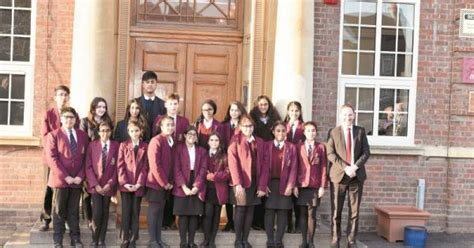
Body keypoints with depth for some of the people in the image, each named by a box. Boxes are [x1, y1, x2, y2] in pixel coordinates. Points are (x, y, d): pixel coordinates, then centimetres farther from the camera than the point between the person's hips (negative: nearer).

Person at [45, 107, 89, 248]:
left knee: (74, 211, 10)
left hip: (77, 180, 3)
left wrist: (81, 176, -7)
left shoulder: (83, 136, 8)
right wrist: (65, 177, -15)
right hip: (60, 179, -2)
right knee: (59, 211, 6)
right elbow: (51, 159, -10)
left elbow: (86, 158, 6)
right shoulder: (53, 135, -2)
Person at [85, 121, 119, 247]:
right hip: (95, 185, -1)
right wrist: (95, 184, -11)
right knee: (97, 212, -8)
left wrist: (110, 184, -10)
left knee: (105, 212, 5)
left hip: (108, 185, 1)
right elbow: (88, 166, -2)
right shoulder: (92, 145, 1)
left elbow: (117, 167, -1)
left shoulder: (116, 145, 1)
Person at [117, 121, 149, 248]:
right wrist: (124, 182, -11)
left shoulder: (145, 147, 4)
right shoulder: (123, 145, 5)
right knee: (126, 212, 1)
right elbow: (120, 166, -1)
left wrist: (139, 183, -10)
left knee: (135, 212, 5)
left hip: (138, 185, 0)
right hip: (125, 184, 0)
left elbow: (145, 167, 0)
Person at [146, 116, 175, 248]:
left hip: (167, 184, 7)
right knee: (154, 210, 0)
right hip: (156, 182, -7)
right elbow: (154, 164, -18)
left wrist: (170, 182, 3)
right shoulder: (156, 141, -13)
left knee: (160, 210, 12)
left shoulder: (172, 141, 11)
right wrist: (164, 182, -15)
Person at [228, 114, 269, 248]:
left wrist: (262, 185, -3)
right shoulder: (235, 141, -3)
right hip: (241, 182, -4)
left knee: (250, 211, 7)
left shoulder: (260, 142, 9)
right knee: (240, 210, 1)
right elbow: (233, 163, -11)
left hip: (255, 182, 4)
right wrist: (237, 184, -19)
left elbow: (264, 164, 5)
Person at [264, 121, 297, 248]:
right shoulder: (267, 146, 5)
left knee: (283, 211, 0)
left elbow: (293, 167, 0)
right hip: (270, 182, 0)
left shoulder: (291, 147, 6)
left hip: (285, 183, 0)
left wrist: (290, 185, -9)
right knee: (269, 211, -1)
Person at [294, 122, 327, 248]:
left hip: (315, 185, -1)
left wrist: (323, 186, -5)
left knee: (312, 214, 1)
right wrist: (294, 185, -3)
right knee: (303, 213, 5)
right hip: (301, 185, 1)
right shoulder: (299, 147, 4)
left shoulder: (321, 147, 2)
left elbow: (323, 168, 1)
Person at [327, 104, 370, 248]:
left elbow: (366, 152, 3)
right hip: (339, 175, -1)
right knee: (336, 211, 2)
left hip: (357, 176, 2)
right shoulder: (334, 132, 3)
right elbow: (330, 154, -4)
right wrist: (345, 167, -15)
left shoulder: (360, 131, 8)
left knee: (354, 211, 4)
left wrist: (355, 167, -12)